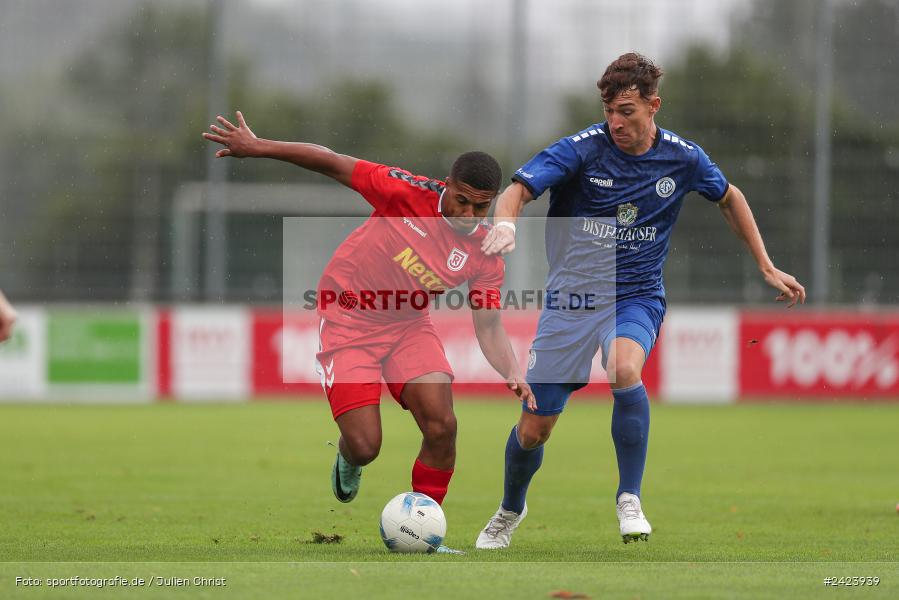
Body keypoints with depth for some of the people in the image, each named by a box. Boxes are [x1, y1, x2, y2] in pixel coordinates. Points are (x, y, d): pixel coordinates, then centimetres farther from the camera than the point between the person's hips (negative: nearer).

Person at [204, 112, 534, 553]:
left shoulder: (485, 254, -9)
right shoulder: (412, 194, -21)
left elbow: (489, 327, -5)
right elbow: (334, 165, -18)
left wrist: (513, 374, -25)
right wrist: (257, 148, -22)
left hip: (409, 326, 4)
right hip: (349, 320, -4)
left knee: (442, 425, -16)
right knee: (364, 446, -12)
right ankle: (348, 461, 29)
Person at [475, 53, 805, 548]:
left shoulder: (682, 158, -3)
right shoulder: (583, 148, -12)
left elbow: (730, 199, 17)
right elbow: (519, 189, -21)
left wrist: (768, 269, 17)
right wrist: (505, 224, -44)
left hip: (637, 296, 0)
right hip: (572, 294, 0)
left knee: (624, 371, -35)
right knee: (533, 429, 0)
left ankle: (629, 500, -18)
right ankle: (510, 511, 33)